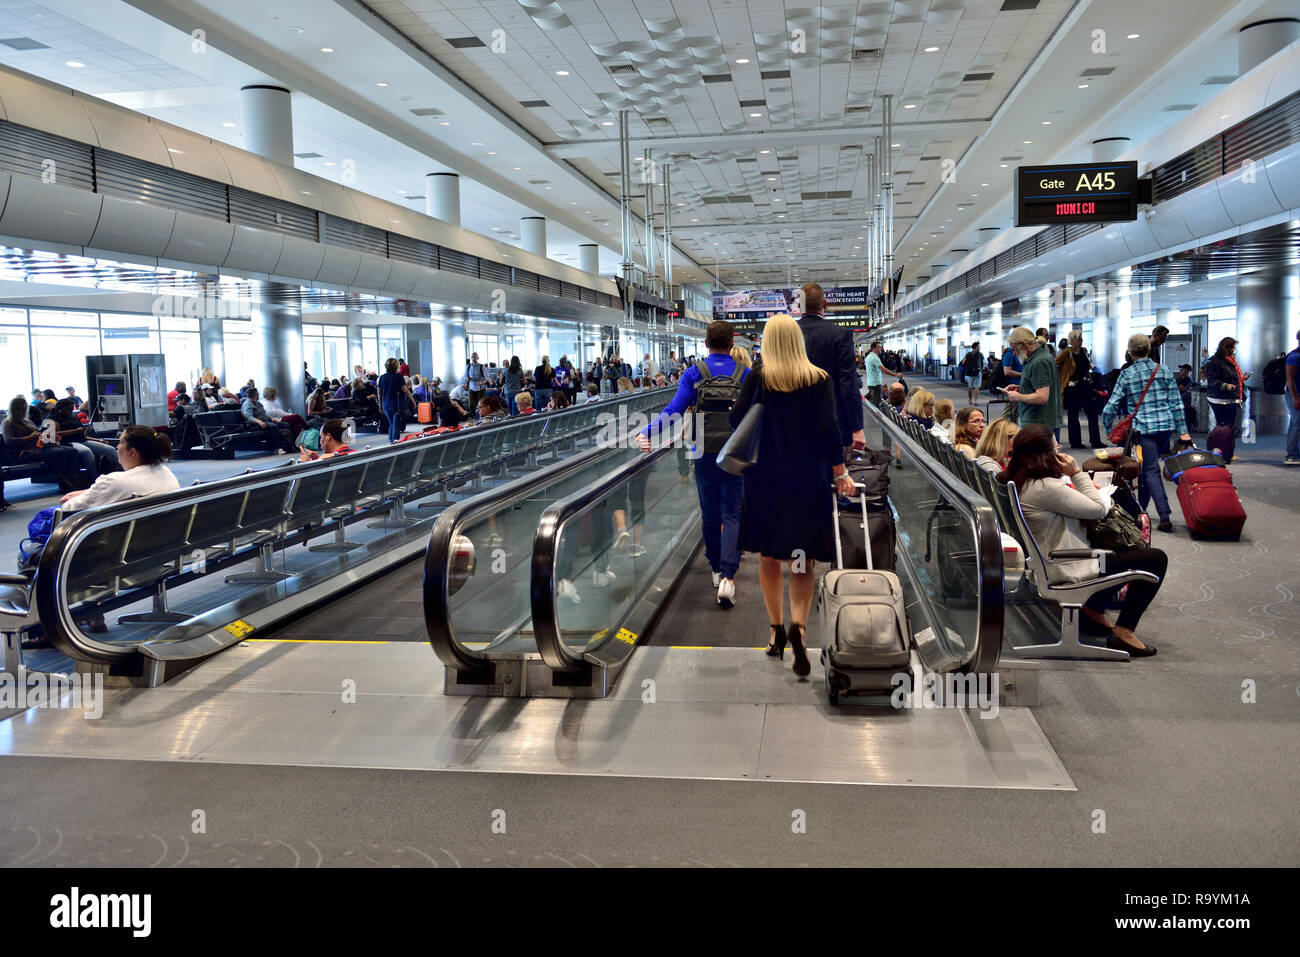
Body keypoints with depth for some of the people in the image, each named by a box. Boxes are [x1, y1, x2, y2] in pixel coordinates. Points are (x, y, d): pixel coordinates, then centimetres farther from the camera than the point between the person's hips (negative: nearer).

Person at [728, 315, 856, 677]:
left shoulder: (757, 377, -3)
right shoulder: (821, 379, -2)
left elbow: (736, 421, -5)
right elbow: (829, 428, -7)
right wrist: (841, 473, -1)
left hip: (765, 478, 0)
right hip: (808, 481, 0)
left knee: (769, 556, 15)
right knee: (803, 561, 4)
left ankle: (777, 631, 22)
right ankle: (798, 626, -19)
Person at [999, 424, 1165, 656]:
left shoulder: (1016, 481, 3)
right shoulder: (1046, 487, -27)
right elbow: (1099, 509, -18)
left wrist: (1077, 480, 4)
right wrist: (1077, 473, -13)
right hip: (1067, 569, -11)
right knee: (1156, 559, -5)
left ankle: (1093, 608, 27)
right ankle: (1123, 631, -3)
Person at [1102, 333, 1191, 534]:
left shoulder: (1126, 375, -3)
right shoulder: (1164, 371, 7)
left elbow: (1113, 405, -4)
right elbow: (1176, 403, 5)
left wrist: (1107, 426, 12)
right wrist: (1182, 431, 7)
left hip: (1143, 428, -4)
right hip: (1166, 426, 4)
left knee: (1151, 470, -5)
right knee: (1148, 466, 17)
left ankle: (1165, 517, -16)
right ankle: (1140, 508, 27)